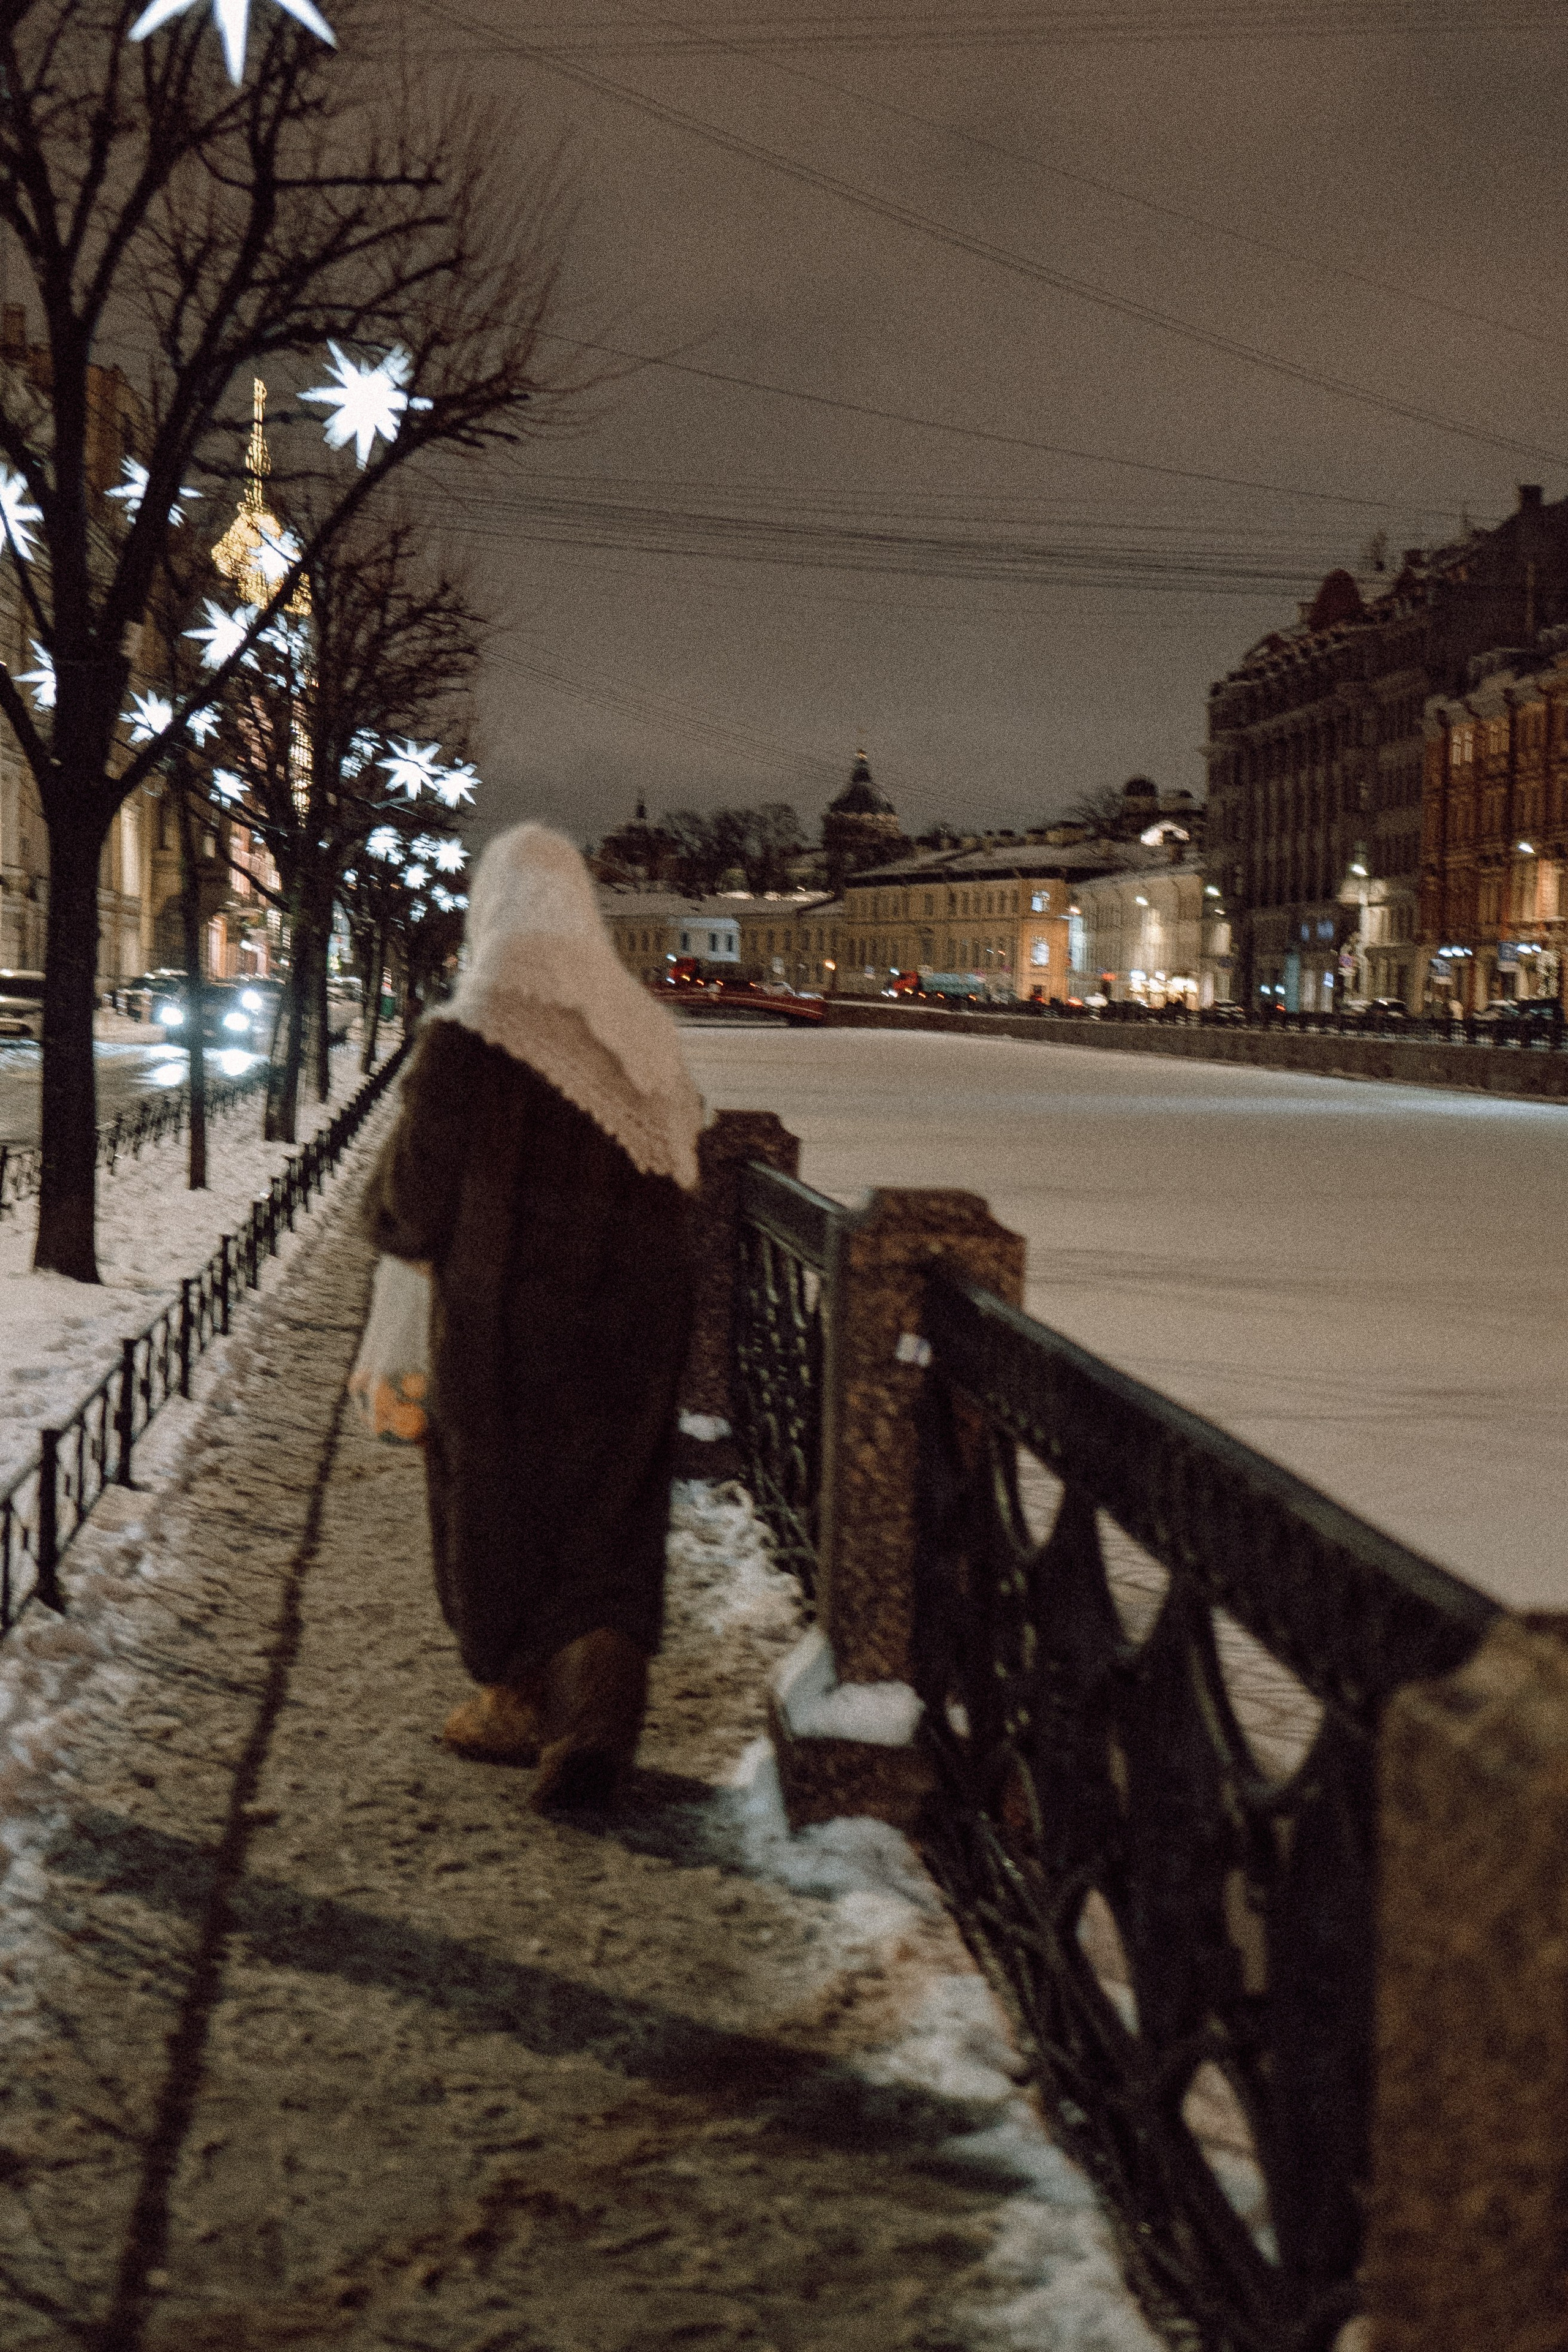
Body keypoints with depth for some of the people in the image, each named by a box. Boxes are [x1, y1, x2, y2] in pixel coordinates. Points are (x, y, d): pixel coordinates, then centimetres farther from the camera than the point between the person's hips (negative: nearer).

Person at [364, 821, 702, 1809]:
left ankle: (523, 1701, 29)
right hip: (637, 1317, 4)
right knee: (612, 1513, 9)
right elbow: (681, 1170, 6)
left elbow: (415, 1203, -11)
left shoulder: (467, 1040, -16)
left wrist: (389, 1214, 11)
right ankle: (601, 1714, -7)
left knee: (503, 1502, 15)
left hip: (504, 1321, -4)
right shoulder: (643, 1032, 1)